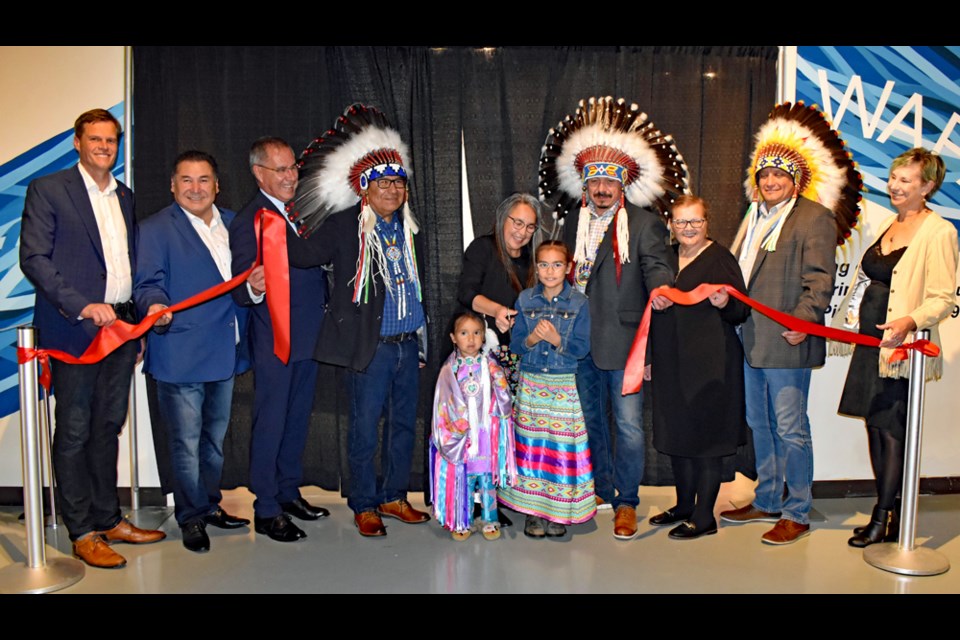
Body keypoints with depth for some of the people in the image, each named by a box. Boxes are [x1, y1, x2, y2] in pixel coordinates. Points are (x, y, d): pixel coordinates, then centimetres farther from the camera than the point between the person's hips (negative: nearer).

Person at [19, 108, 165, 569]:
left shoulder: (124, 196, 16)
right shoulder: (47, 190, -2)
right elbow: (33, 259, -10)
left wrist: (138, 315, 9)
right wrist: (82, 306, -20)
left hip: (121, 325, 6)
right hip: (74, 328, -6)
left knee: (108, 428, 13)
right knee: (74, 433, 2)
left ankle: (109, 520, 24)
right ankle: (82, 533, 12)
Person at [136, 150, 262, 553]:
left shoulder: (233, 224, 13)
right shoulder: (156, 229, -4)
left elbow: (245, 280, 17)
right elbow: (147, 285, -10)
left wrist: (256, 286, -6)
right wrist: (155, 305, -32)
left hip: (226, 353, 6)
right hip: (181, 355, -6)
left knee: (215, 438, 19)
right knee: (186, 442, 0)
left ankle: (210, 505, 35)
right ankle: (191, 516, 18)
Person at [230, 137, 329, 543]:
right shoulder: (249, 222, -14)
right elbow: (241, 293, -20)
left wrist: (325, 314, 10)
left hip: (309, 337, 8)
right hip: (275, 340, -8)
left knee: (298, 419, 17)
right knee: (270, 424, 2)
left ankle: (289, 493, 31)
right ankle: (266, 511, 14)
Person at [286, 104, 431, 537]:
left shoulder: (409, 228, 13)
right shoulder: (344, 226, -5)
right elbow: (300, 256, -14)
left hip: (408, 343, 6)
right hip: (370, 345, -6)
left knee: (404, 423, 13)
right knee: (365, 427, 2)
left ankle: (393, 496, 30)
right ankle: (364, 505, 19)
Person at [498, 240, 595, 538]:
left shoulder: (579, 302, -4)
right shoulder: (525, 299, 3)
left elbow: (581, 348, -6)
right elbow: (515, 344, 4)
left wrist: (556, 339, -21)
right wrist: (532, 339, -16)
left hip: (564, 385, -2)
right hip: (530, 382, 2)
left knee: (561, 446, -1)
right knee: (530, 445, 3)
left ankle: (558, 512, 14)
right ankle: (533, 510, 15)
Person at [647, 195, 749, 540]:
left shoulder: (721, 259, -5)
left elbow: (742, 312, -8)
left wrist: (725, 303, -29)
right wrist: (648, 356, 17)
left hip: (709, 363, -6)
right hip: (670, 361, 7)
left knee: (705, 437, 0)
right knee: (675, 434, 13)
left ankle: (704, 517, 10)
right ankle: (684, 505, 28)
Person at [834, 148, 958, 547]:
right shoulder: (887, 226, 15)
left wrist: (911, 321, -31)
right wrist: (849, 323, 16)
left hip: (901, 348, -8)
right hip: (869, 342, 8)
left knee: (891, 428, -3)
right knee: (875, 426, 11)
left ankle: (882, 519, 9)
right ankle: (889, 514, 23)